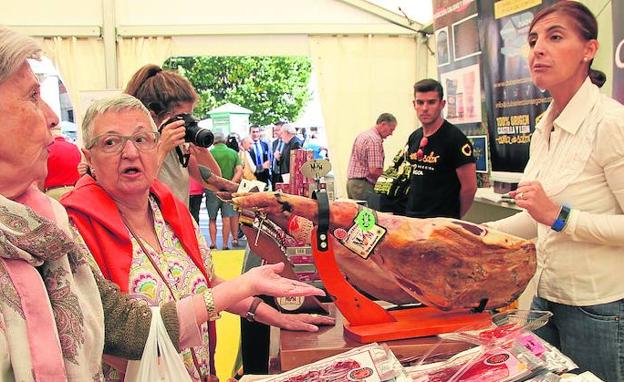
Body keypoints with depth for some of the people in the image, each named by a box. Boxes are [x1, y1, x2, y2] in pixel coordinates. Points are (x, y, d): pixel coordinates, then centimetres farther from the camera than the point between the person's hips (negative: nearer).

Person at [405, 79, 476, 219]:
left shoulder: (454, 138, -13)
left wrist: (454, 217, -2)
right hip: (411, 216, 6)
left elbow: (469, 186, -13)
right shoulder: (414, 137, 8)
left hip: (442, 222, -6)